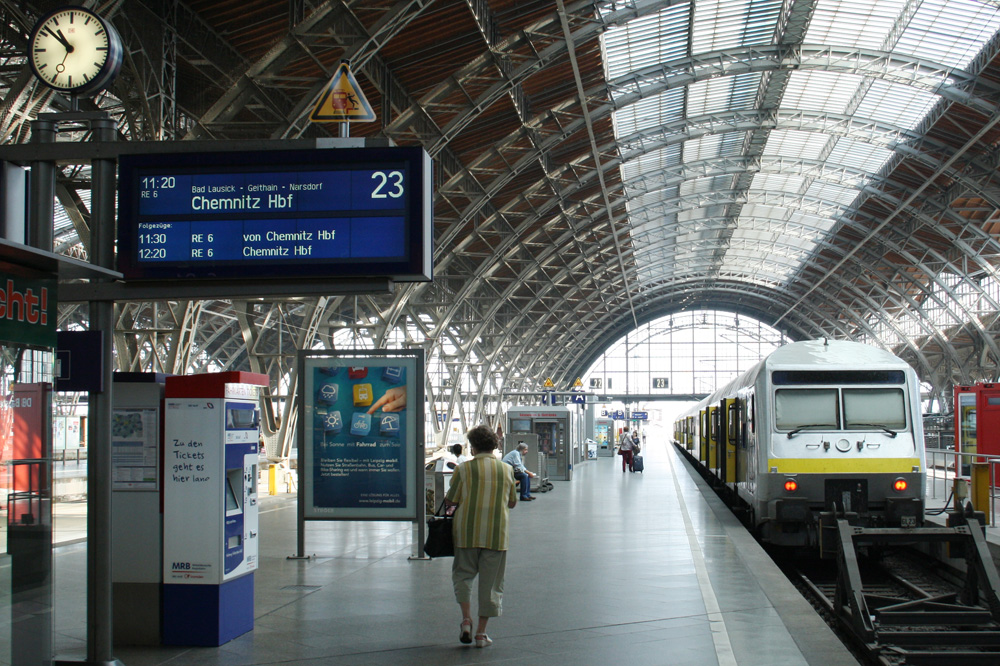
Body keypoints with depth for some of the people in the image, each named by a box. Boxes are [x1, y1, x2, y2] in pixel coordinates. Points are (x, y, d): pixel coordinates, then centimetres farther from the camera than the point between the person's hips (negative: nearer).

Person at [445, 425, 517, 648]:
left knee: (463, 574, 15)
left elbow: (451, 501, -2)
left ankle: (466, 619, -3)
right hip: (497, 533, 1)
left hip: (467, 532, -1)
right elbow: (512, 503, 12)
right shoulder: (507, 470, 3)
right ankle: (481, 632, 9)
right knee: (490, 582, 8)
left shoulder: (464, 469, -5)